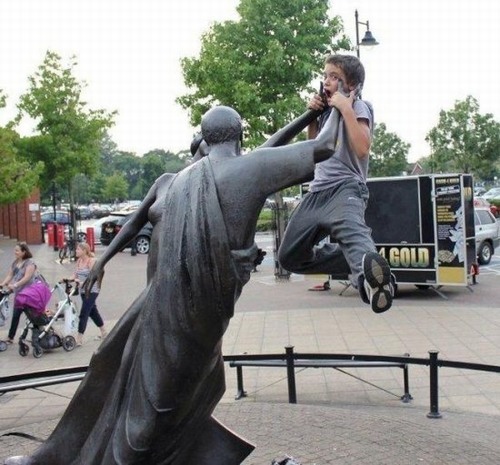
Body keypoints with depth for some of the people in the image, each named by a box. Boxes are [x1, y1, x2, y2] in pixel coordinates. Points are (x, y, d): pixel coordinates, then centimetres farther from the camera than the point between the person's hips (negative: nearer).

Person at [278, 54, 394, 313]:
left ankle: (369, 277, -72)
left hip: (346, 188, -8)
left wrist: (346, 108, -16)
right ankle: (354, 263, 10)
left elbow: (362, 148, -19)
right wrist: (313, 115, 12)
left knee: (351, 231, -42)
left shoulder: (358, 107, -2)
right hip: (318, 192, 8)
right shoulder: (328, 109, 18)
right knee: (289, 257, 10)